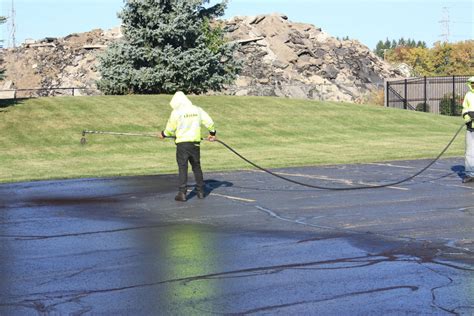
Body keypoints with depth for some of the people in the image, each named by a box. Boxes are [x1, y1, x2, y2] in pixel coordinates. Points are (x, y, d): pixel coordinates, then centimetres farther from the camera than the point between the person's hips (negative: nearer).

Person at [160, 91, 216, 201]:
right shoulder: (197, 110, 6)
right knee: (197, 167, 16)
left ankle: (182, 193, -7)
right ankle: (200, 191, 21)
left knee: (183, 168, -2)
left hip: (182, 143, -4)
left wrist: (164, 134, 20)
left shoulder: (176, 112, -7)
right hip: (195, 143, 4)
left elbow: (170, 129, -1)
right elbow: (209, 121, 9)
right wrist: (212, 132, 26)